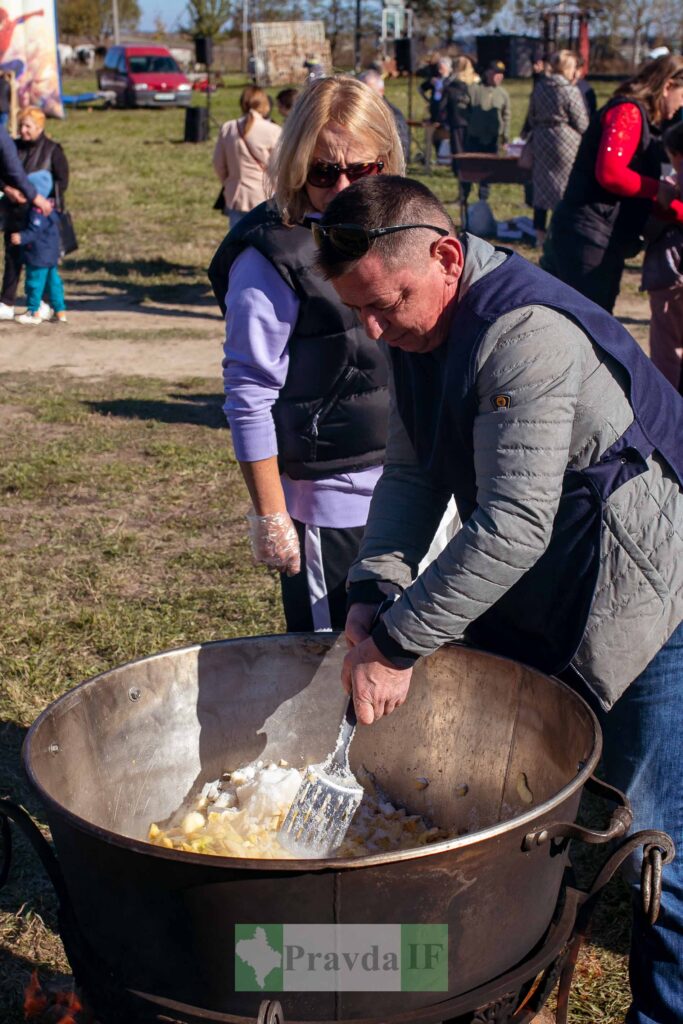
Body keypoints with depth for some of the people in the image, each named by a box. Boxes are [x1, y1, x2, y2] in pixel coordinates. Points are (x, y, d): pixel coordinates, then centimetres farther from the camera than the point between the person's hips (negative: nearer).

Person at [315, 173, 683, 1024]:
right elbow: (412, 474, 2)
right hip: (537, 605, 9)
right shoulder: (420, 330, 0)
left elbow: (515, 523, -33)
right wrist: (372, 588, -12)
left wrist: (397, 643, -29)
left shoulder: (527, 333, -29)